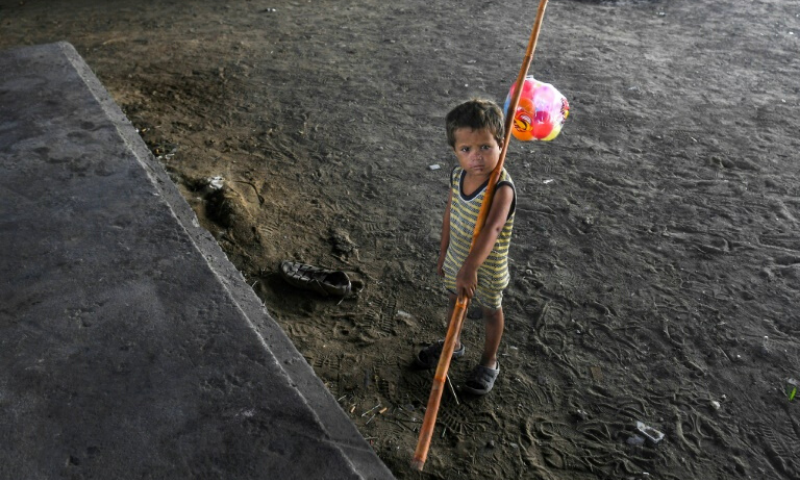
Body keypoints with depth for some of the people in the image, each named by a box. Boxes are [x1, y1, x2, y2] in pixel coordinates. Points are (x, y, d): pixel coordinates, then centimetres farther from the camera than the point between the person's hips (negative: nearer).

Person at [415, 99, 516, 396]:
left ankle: (489, 362, 43)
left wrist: (470, 268, -61)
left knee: (491, 310, 19)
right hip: (457, 260, 6)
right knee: (455, 301, 27)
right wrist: (444, 254, 10)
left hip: (488, 267, -6)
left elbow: (491, 229, -49)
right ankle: (453, 344, 55)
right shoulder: (457, 176, -12)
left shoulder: (501, 188, -33)